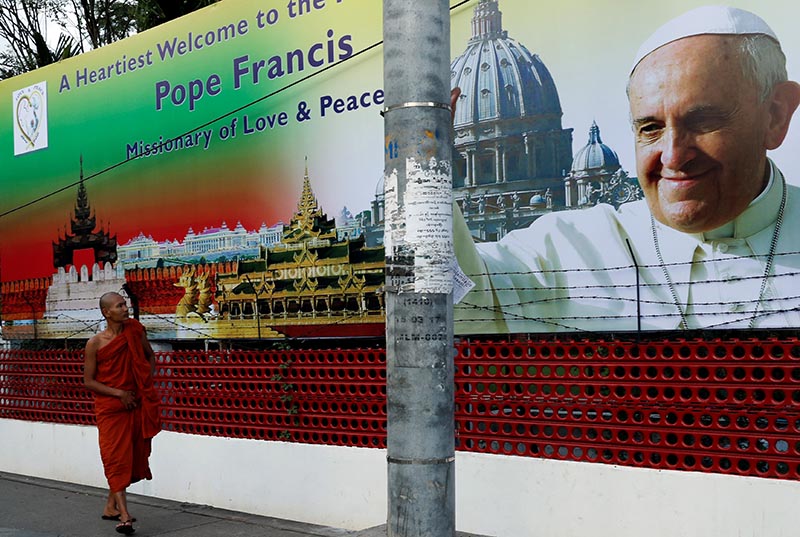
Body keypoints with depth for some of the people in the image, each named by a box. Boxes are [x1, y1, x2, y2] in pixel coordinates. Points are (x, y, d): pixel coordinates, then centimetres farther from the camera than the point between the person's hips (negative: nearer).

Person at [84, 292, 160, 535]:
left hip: (136, 404, 4)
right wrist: (119, 393, -15)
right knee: (116, 459, -7)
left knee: (132, 456, 11)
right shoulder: (95, 344, -10)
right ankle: (124, 516, -7)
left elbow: (150, 356, 15)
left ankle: (110, 506, 29)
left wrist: (147, 385, 3)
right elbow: (89, 381, -6)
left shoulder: (135, 331, -1)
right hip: (110, 408, -4)